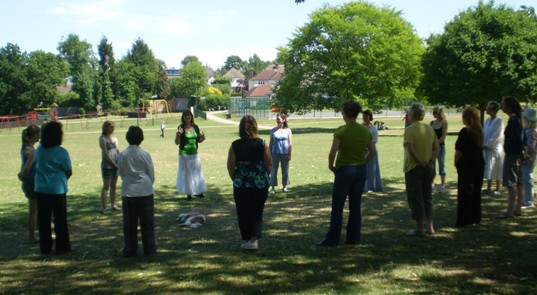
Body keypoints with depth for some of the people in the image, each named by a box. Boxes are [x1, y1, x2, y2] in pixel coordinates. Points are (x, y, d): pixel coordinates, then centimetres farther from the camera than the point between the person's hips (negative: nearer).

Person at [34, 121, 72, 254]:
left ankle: (45, 247, 16)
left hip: (41, 189, 5)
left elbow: (37, 165, 12)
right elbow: (69, 171, -8)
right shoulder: (61, 152, -14)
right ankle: (62, 247, 11)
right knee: (60, 219, 6)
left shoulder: (39, 150, 1)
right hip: (57, 190, -5)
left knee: (43, 219, 11)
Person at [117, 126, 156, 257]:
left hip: (128, 192, 1)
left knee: (129, 223, 9)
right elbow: (151, 174, 1)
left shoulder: (122, 155, -4)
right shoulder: (145, 154, -8)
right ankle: (149, 249, 9)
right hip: (145, 191, -1)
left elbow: (121, 173, 7)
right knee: (147, 222, 7)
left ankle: (130, 250, 13)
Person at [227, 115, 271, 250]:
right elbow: (269, 165, -3)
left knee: (243, 213, 13)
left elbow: (230, 167, -3)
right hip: (260, 184, 0)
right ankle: (255, 239, -4)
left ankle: (246, 239, 19)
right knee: (257, 212, 10)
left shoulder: (235, 145, -6)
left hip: (241, 185, 0)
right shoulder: (262, 144, -6)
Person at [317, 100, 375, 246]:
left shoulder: (341, 130, -14)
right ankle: (353, 238, 17)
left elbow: (333, 152, -19)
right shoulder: (365, 131, 2)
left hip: (344, 170, -5)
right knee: (355, 206, 13)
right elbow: (372, 152, 8)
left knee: (337, 207, 3)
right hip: (361, 170, 5)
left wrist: (331, 166, -3)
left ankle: (332, 239, 6)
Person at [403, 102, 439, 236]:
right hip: (428, 169, 7)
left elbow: (411, 150, -23)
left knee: (415, 198, 1)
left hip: (413, 168, -6)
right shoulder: (430, 129, 8)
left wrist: (421, 163, -17)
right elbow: (437, 148, 4)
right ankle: (430, 227, 18)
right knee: (427, 197, 16)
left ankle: (420, 229, 2)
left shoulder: (410, 129, -13)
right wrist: (431, 162, -5)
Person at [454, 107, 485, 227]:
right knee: (476, 192, 14)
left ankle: (463, 220, 0)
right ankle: (475, 218, 20)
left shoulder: (465, 132, -15)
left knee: (464, 192, -1)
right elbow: (480, 147, 11)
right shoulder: (479, 131, 6)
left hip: (467, 166, -7)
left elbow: (459, 150, -15)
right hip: (479, 164, 7)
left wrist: (456, 162, 0)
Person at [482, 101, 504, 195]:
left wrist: (487, 145, -15)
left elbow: (496, 135, -15)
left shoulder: (499, 120, -11)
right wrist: (482, 144, -2)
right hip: (486, 148, 7)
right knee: (488, 168, 10)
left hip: (494, 148, -7)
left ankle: (497, 189, 5)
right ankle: (488, 189, 16)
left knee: (496, 170, 0)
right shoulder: (488, 120, 11)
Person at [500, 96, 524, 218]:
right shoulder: (516, 119, 11)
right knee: (517, 184, 14)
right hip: (516, 155, 10)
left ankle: (510, 211, -5)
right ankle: (518, 208, 22)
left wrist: (522, 151, -13)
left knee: (511, 184, -7)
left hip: (512, 156, -10)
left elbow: (517, 139, -22)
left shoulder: (513, 121, -19)